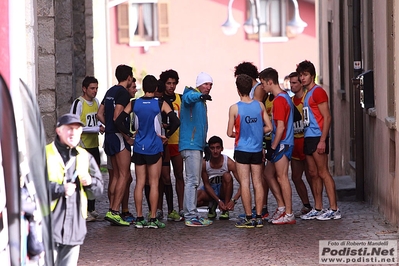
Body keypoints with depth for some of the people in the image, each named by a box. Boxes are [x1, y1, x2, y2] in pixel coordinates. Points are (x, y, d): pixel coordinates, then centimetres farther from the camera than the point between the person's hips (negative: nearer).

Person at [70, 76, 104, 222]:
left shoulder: (96, 102, 10)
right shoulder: (78, 103, -12)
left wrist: (100, 126, -1)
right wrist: (96, 129, -20)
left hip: (94, 145, 8)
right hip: (82, 146, -8)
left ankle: (91, 208, 20)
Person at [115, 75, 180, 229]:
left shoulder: (134, 104, 0)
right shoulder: (161, 104, -7)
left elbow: (118, 121, -4)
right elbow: (175, 121, -15)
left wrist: (130, 134, 6)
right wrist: (166, 135, -1)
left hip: (138, 147, 3)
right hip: (154, 148, -3)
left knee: (139, 183, 7)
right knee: (154, 183, 2)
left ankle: (139, 219, 7)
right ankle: (153, 219, 0)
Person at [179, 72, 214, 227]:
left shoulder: (201, 101, 21)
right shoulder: (191, 95, -7)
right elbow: (188, 97, -34)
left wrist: (205, 144, 28)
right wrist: (200, 96, -55)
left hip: (198, 145, 10)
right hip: (190, 145, -10)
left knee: (194, 181, 13)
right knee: (192, 180, -13)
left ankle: (191, 214, 18)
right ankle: (190, 217, -15)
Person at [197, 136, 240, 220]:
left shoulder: (229, 162, -21)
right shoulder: (204, 163, -19)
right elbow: (206, 184, -14)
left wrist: (233, 200, -35)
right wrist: (218, 201, -26)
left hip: (223, 190, 0)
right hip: (210, 191, 0)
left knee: (227, 176, -32)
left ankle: (225, 211, -21)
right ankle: (212, 204, 5)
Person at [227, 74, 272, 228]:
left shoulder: (234, 108, -11)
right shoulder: (260, 105, -2)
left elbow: (230, 133, -8)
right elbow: (269, 127, 2)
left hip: (242, 150, -3)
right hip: (257, 150, 3)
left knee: (244, 183, 0)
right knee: (257, 183, 8)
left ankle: (249, 218, 0)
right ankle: (259, 217, 9)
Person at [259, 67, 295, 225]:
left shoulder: (279, 100, -17)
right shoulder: (285, 97, 14)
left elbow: (280, 127, -21)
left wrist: (273, 147, -17)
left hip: (281, 143, -10)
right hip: (282, 143, 10)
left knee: (282, 177, -5)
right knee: (268, 173, 16)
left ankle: (288, 215, -2)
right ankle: (281, 206, 20)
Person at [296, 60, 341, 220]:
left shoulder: (318, 92, -10)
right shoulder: (307, 94, 18)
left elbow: (327, 117, -15)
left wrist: (322, 140, -20)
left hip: (317, 138, -9)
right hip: (308, 138, 9)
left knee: (323, 173, -9)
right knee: (313, 174, 10)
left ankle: (334, 210, -8)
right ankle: (317, 209, 15)